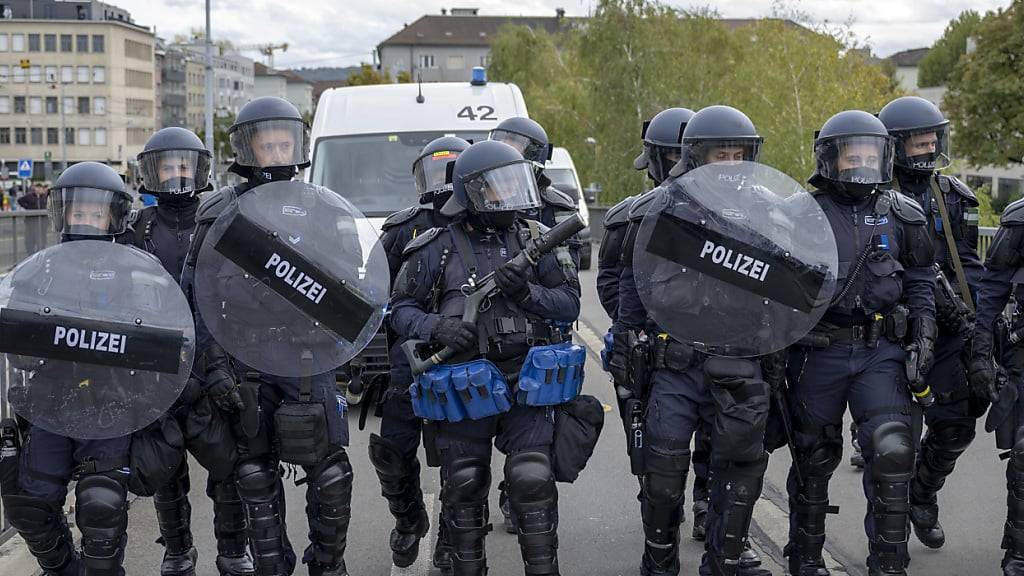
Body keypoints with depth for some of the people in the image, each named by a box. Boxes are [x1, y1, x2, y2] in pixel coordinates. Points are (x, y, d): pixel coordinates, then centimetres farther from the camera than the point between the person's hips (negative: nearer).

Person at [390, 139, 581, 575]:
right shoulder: (435, 249, 1)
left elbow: (569, 303, 5)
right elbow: (402, 310, 4)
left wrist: (527, 293, -14)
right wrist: (436, 328, -16)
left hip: (526, 382, 1)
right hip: (464, 387, 0)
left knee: (532, 481, -7)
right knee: (464, 490, 8)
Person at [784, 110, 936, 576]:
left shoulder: (902, 215, 6)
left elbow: (920, 280, 14)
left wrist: (924, 335, 3)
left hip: (881, 350, 1)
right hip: (819, 352, -1)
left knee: (892, 450, -13)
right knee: (814, 458, 10)